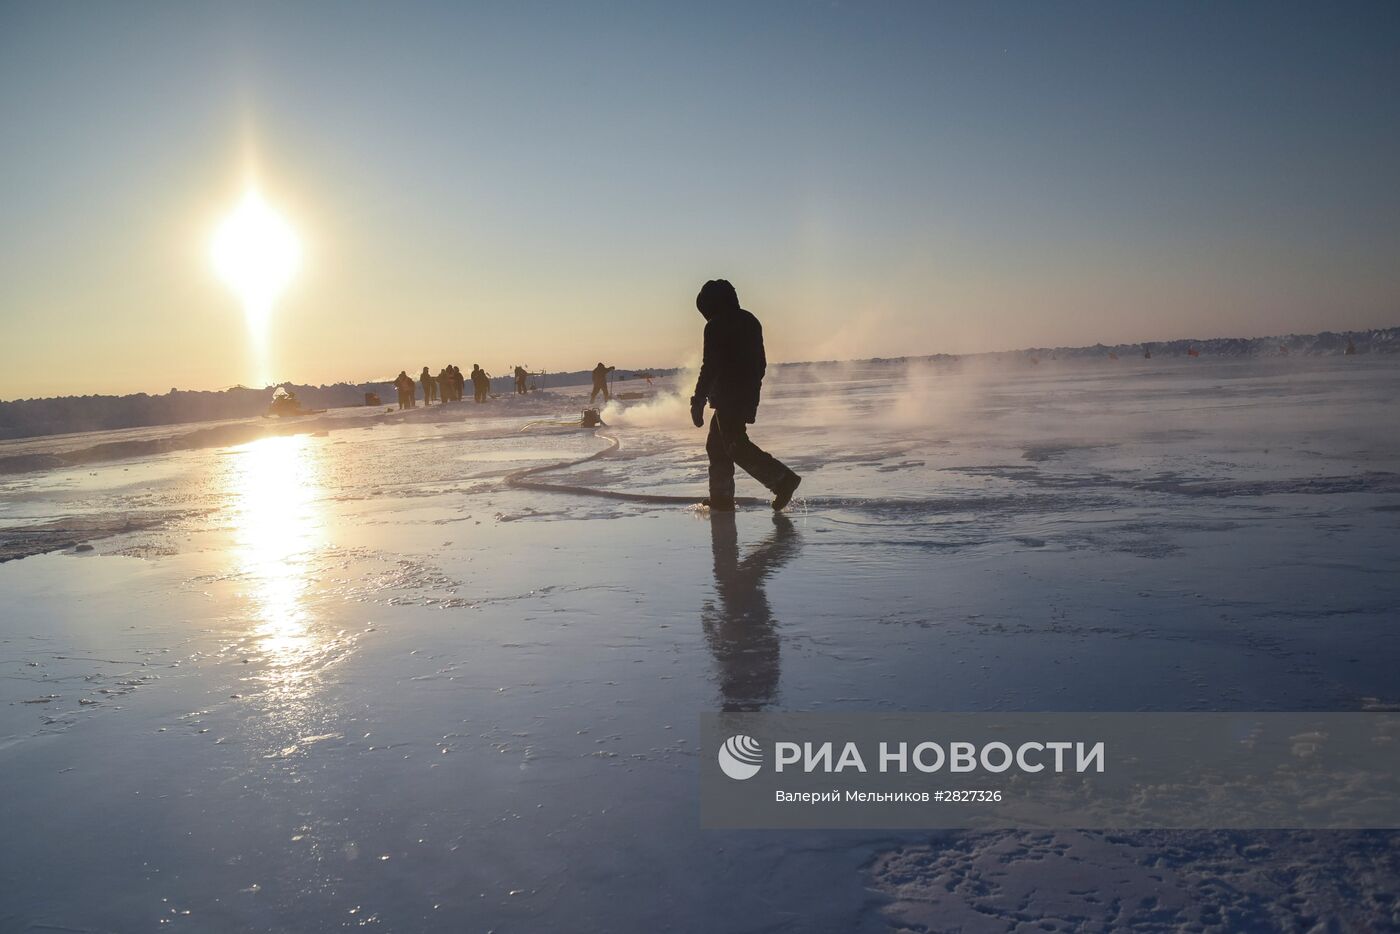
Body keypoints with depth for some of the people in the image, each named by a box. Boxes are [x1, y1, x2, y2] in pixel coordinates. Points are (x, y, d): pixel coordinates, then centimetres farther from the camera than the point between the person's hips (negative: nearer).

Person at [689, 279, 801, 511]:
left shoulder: (716, 326, -10)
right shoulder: (750, 321, 16)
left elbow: (710, 366, -17)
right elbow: (761, 363, 21)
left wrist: (698, 401, -15)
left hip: (727, 396, -9)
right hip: (748, 395, 9)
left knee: (736, 446, -10)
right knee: (716, 446, 15)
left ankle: (783, 479, -20)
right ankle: (721, 498, 14)